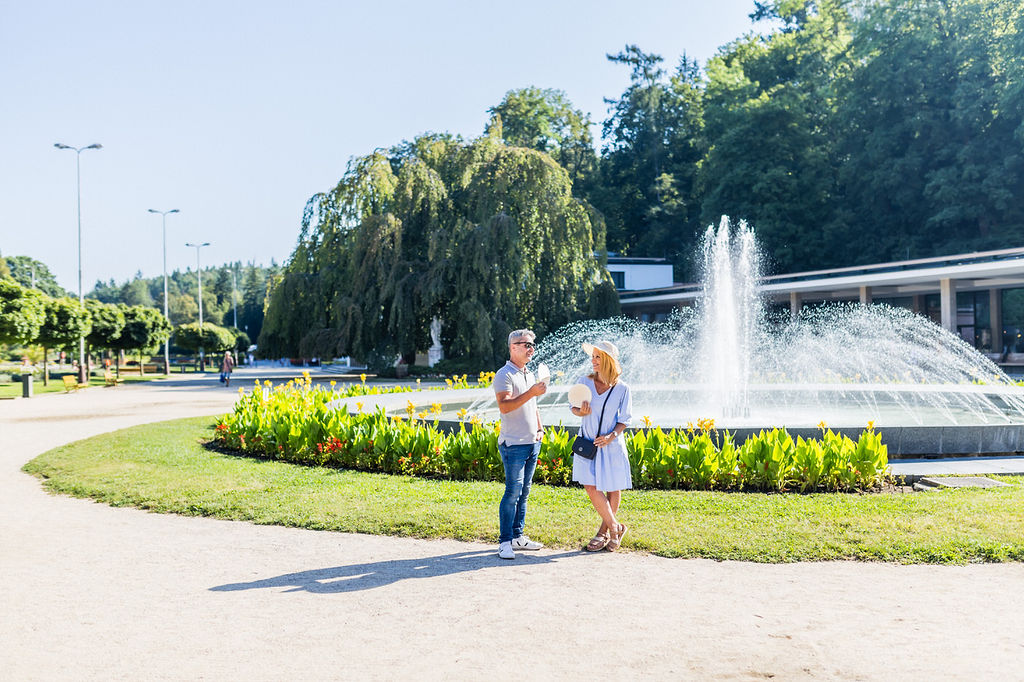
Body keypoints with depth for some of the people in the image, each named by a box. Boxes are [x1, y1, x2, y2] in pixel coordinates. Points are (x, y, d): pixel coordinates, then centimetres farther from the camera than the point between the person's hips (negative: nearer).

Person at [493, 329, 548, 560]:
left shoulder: (529, 375, 19)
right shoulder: (504, 375, -9)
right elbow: (504, 406, -22)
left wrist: (540, 429, 15)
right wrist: (531, 392, -27)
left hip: (532, 443, 8)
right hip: (513, 444, -8)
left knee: (524, 491, 10)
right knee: (513, 491, -9)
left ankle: (517, 536, 17)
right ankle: (505, 542, -5)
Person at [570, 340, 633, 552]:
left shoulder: (622, 389, -6)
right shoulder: (584, 382, 0)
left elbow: (625, 420, -1)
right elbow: (573, 407, 9)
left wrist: (612, 436, -17)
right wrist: (581, 412, -15)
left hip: (611, 445, -1)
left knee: (613, 489, 6)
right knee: (591, 487, -7)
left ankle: (604, 531, 24)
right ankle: (615, 527, 7)